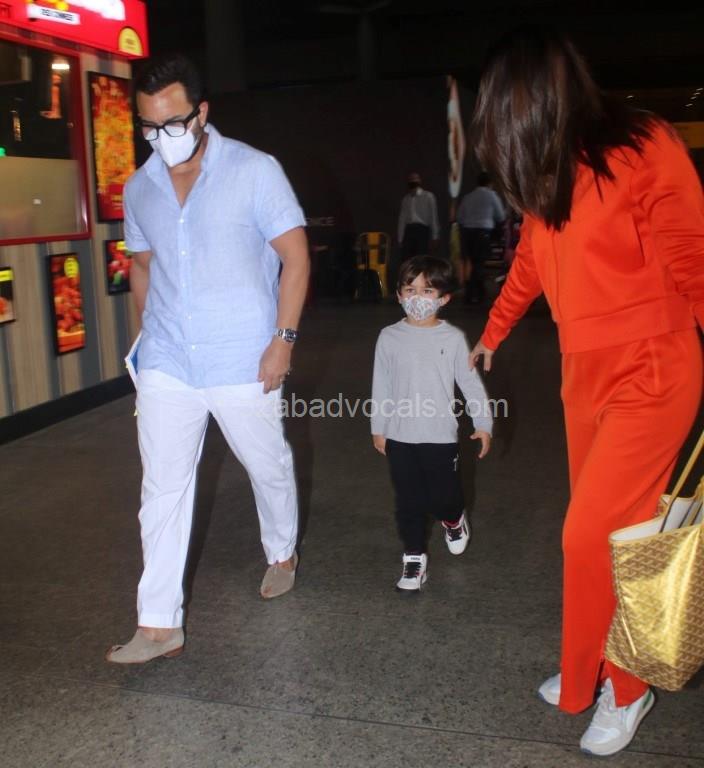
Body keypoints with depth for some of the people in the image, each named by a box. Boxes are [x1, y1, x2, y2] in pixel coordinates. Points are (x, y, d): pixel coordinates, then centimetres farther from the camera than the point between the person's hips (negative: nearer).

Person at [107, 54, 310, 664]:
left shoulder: (255, 171, -7)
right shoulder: (139, 188, 7)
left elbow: (295, 255, -7)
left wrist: (284, 338, -14)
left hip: (244, 364, -3)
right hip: (165, 366, 4)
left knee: (270, 468, 13)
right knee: (163, 489, 2)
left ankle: (282, 554, 43)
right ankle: (160, 625, 11)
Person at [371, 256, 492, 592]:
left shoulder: (453, 338, -4)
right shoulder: (390, 337, -2)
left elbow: (470, 383, 1)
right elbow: (381, 386, 4)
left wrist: (483, 423, 1)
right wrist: (378, 428, 7)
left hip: (441, 435, -1)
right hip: (400, 436, 1)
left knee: (444, 496, 6)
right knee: (409, 500, 8)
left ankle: (453, 519, 42)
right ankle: (414, 557, 23)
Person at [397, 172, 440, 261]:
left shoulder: (428, 196, 4)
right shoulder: (406, 198, 15)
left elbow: (433, 217, 1)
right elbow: (402, 218, 14)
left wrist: (434, 237, -4)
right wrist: (400, 238, 7)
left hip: (422, 230, -4)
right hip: (409, 231, 4)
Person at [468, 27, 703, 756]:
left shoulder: (642, 150, -16)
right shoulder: (550, 172, 7)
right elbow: (532, 257, 21)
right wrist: (492, 334, 32)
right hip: (583, 371, 7)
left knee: (592, 535, -4)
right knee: (606, 531, 14)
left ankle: (622, 689, 19)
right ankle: (597, 668, 32)